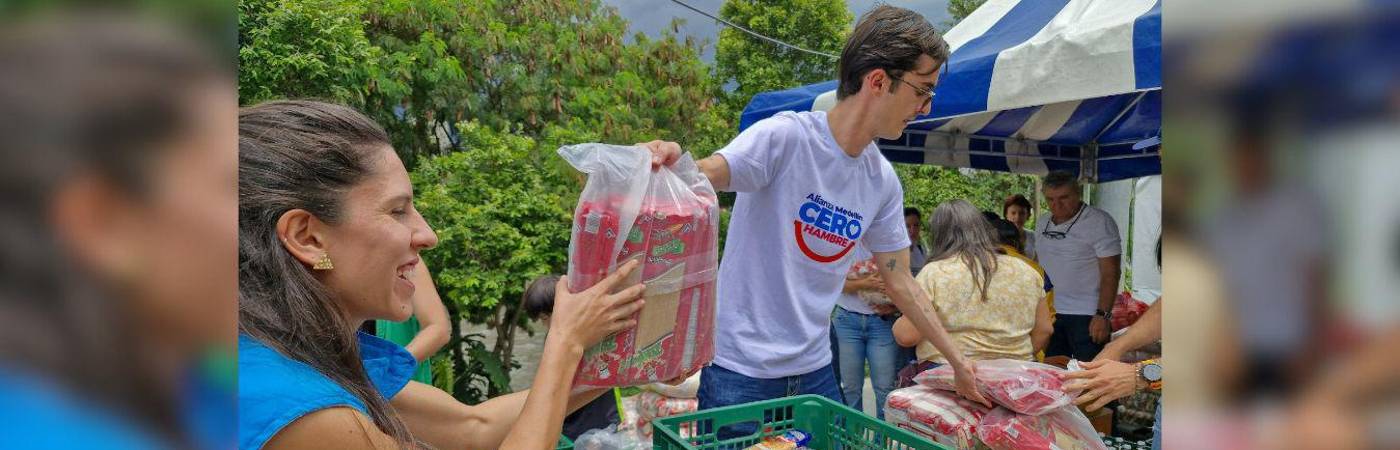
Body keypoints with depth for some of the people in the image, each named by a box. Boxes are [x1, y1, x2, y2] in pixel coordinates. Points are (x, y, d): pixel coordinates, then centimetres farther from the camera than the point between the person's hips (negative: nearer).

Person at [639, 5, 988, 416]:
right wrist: (669, 162, -50)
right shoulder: (785, 136, -16)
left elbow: (900, 281, 12)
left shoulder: (883, 182, 3)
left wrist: (957, 362, 14)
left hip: (814, 369, 6)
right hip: (741, 367, -6)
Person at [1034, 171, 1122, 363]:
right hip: (1049, 313, 6)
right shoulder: (1042, 223, 12)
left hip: (1087, 317, -6)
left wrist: (1103, 315, -18)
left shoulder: (1099, 222, -8)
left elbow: (1110, 273, -12)